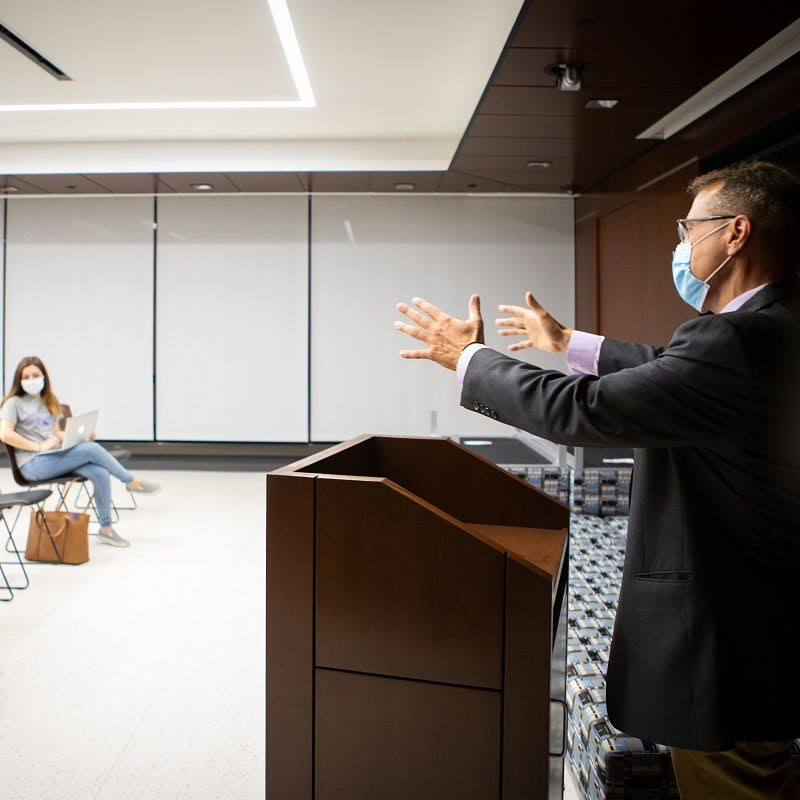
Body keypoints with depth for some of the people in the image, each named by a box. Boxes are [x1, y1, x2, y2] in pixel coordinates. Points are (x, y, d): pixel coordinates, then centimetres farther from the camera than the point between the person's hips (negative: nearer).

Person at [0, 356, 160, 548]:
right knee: (92, 449, -25)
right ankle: (133, 482, -7)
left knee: (100, 473, -21)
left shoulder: (48, 402, 20)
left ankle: (106, 529, -12)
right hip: (33, 465, -6)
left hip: (55, 457, 7)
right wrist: (39, 446, -17)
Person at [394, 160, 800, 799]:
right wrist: (567, 343, 28)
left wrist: (468, 356, -11)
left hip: (726, 647, -9)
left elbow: (579, 410, -26)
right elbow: (666, 365, 19)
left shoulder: (738, 341, -29)